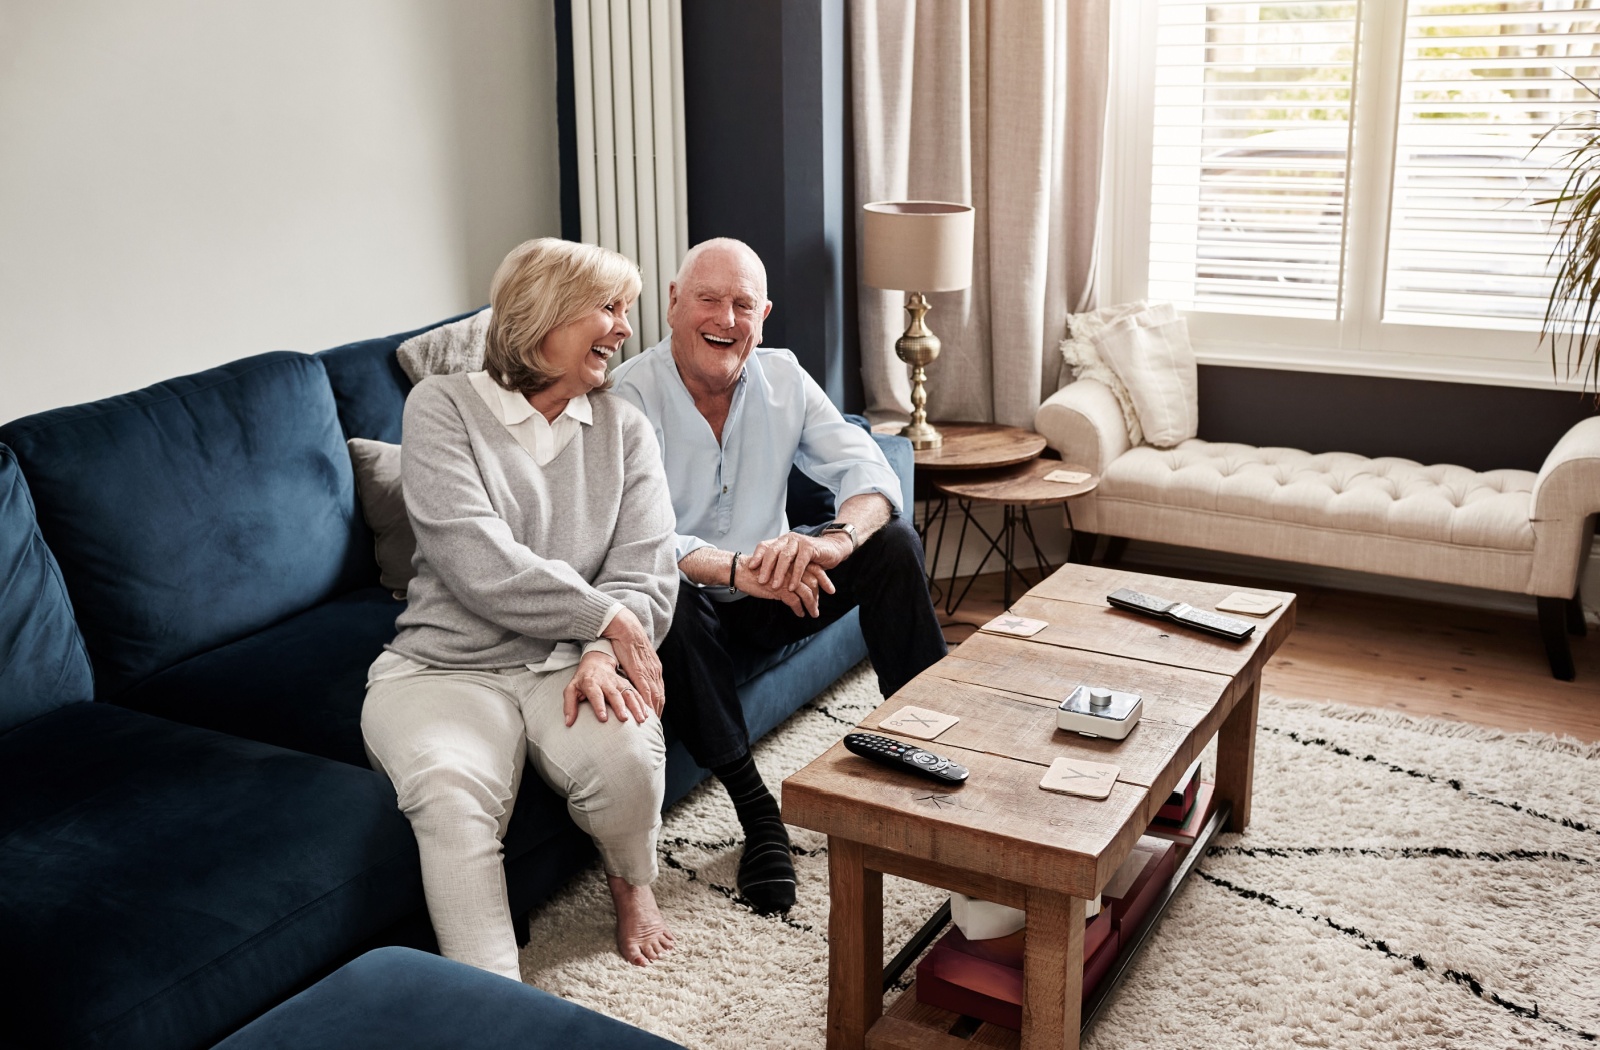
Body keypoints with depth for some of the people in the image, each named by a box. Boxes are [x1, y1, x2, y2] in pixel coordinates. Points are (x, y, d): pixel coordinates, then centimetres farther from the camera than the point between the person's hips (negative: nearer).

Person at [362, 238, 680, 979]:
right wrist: (606, 618, -14)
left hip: (568, 664, 3)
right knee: (449, 791, -33)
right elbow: (477, 563, -15)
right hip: (445, 667, -2)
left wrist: (603, 653, -21)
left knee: (625, 752, -30)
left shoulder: (622, 428, 10)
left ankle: (631, 883, 6)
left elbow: (646, 572, -1)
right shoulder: (443, 407, -2)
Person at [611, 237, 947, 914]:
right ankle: (755, 809, -28)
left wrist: (835, 540, -36)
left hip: (770, 594, 4)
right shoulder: (630, 395, -17)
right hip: (693, 602, -4)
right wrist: (734, 569, -46)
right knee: (666, 596, -37)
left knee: (894, 542, -14)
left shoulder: (783, 378, -3)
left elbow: (867, 469, -13)